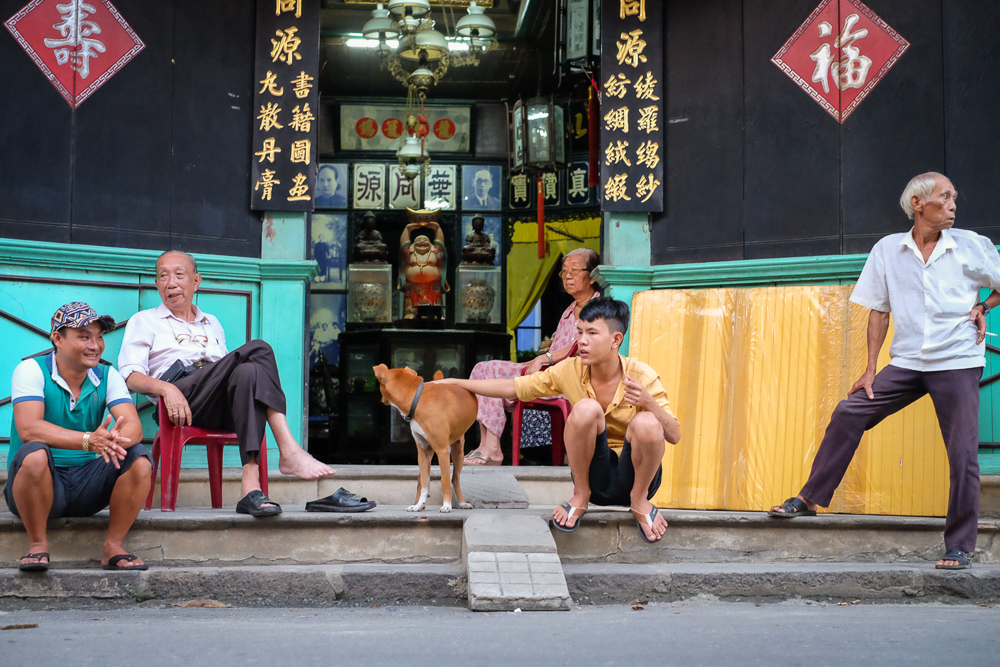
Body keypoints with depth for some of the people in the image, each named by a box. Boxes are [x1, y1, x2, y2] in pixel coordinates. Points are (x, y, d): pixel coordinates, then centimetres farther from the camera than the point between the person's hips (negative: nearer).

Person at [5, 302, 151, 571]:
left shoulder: (108, 376, 4)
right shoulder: (31, 370, -8)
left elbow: (133, 426, -12)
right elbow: (28, 429, -25)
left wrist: (117, 439, -38)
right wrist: (89, 440, -40)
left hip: (87, 486, 4)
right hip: (41, 482, -3)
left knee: (138, 459, -20)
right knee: (35, 454, -34)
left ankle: (114, 546, -8)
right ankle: (37, 545, -14)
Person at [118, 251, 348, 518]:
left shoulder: (213, 325, 35)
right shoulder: (144, 322, 22)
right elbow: (130, 375, 6)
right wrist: (166, 388, -15)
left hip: (220, 409, 4)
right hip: (183, 398, -4)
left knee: (247, 371, -34)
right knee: (259, 350, -26)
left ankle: (251, 486, -46)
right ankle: (289, 451, -40)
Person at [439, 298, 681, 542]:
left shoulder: (642, 377, -13)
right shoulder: (570, 371, -7)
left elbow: (675, 436, -13)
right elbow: (512, 388, 0)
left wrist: (649, 403, -31)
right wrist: (453, 383, -3)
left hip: (633, 474, -1)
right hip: (594, 474, 1)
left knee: (646, 423, -34)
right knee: (586, 408, -28)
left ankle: (639, 499, -4)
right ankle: (581, 497, -5)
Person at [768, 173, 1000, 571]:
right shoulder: (888, 249, 4)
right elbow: (879, 311, 8)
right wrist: (870, 369, 4)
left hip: (958, 363, -2)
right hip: (908, 362, 2)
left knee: (963, 455, -5)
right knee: (849, 412, -7)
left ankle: (959, 547, 7)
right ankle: (810, 499, 5)